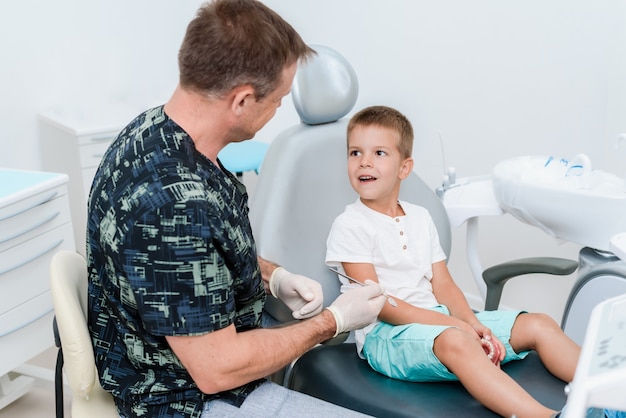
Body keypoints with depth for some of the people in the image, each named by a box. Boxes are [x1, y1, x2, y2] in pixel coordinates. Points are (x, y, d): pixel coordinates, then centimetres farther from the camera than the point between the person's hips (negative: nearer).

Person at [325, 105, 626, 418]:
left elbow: (443, 285, 12)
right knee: (455, 342, -39)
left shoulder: (420, 218, 17)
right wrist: (451, 323, -19)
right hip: (385, 333, -8)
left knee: (538, 325, -3)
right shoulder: (348, 226, -4)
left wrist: (471, 322, -9)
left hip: (437, 319, 8)